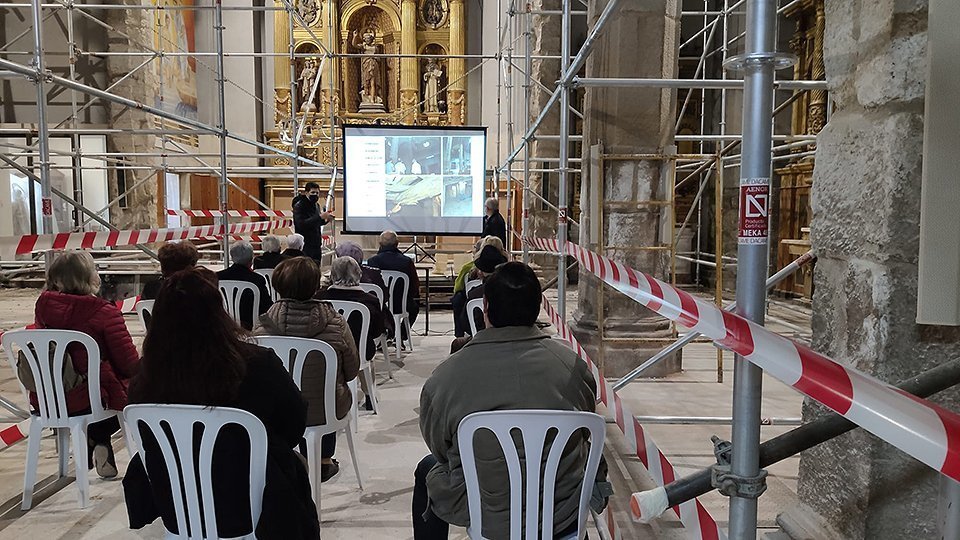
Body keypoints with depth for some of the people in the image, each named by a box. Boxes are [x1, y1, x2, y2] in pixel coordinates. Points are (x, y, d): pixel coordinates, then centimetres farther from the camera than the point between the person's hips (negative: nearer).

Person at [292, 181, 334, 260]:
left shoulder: (316, 206, 14)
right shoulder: (299, 206, -9)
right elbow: (301, 224, -23)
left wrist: (326, 220, 2)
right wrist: (320, 217, -26)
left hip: (317, 246, 7)